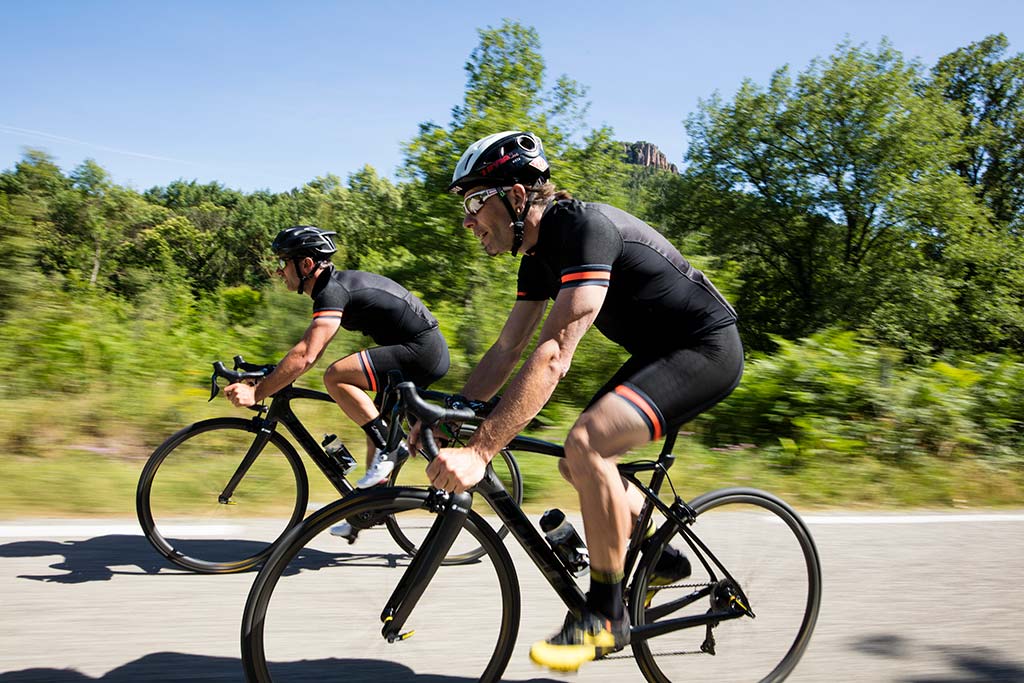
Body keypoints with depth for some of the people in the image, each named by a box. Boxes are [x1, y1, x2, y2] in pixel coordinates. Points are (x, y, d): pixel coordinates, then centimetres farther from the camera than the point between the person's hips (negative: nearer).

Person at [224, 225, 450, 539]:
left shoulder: (332, 291, -17)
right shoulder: (336, 283, 14)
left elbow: (306, 356, -27)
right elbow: (310, 347, 24)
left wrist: (256, 392, -24)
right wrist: (272, 377, 19)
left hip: (421, 351, -11)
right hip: (428, 351, 11)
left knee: (335, 377, -20)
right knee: (374, 424, 17)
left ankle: (389, 447, -11)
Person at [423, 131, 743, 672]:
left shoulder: (585, 226, -27)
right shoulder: (539, 252, 3)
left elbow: (554, 356, -36)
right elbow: (506, 350, 6)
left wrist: (478, 451, -40)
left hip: (707, 348, -10)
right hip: (658, 352, 10)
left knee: (585, 442, -27)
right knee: (577, 464, 8)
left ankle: (605, 613, -10)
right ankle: (661, 557, 28)